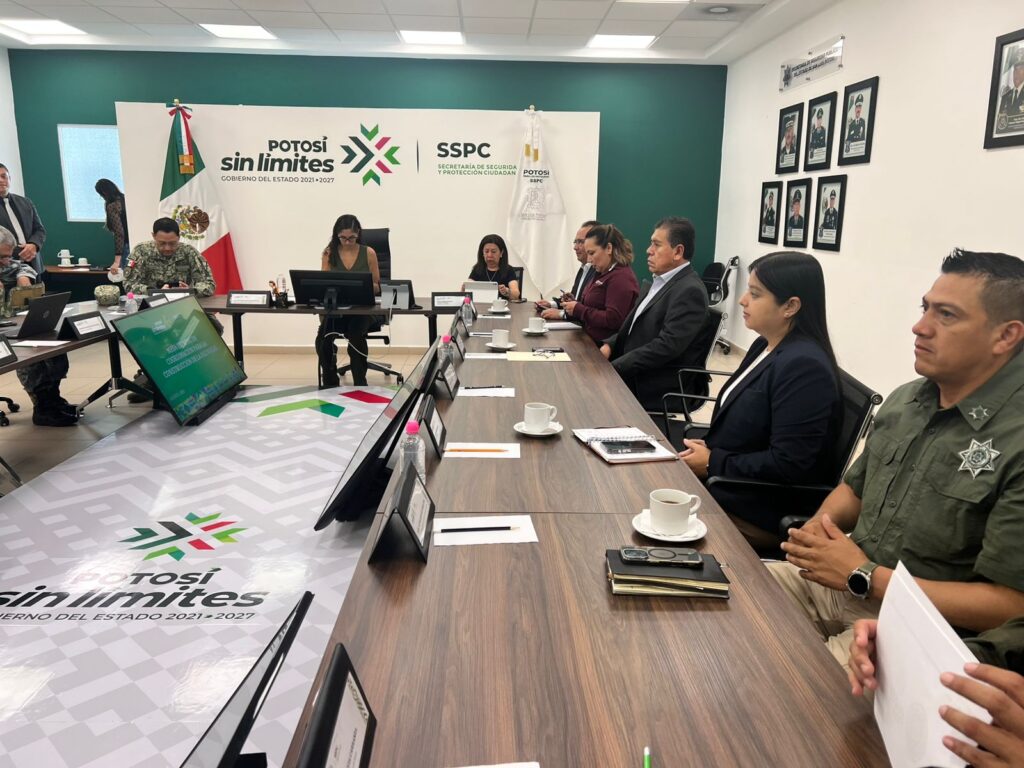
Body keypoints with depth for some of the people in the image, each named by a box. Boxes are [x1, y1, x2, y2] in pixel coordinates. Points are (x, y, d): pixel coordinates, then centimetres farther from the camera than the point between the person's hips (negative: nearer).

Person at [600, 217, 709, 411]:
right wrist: (608, 346, -1)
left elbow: (666, 346, -25)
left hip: (662, 389, -8)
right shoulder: (660, 281, 13)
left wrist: (613, 368, -23)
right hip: (634, 374, 8)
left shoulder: (689, 290, -18)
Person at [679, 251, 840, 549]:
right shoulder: (766, 346, 7)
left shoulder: (804, 367, -23)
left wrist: (712, 463, -17)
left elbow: (788, 465, -26)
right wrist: (705, 448, -3)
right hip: (724, 481, 9)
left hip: (761, 514, -9)